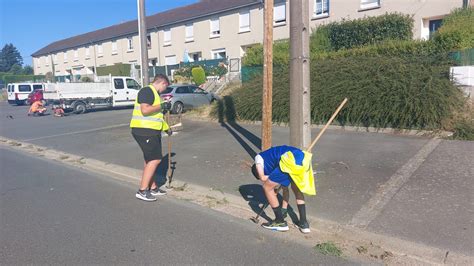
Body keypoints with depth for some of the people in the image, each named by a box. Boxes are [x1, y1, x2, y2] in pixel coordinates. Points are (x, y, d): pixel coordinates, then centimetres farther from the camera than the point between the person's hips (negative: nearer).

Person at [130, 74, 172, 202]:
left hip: (152, 131, 11)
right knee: (155, 159, -12)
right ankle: (142, 191, -7)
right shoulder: (147, 91, -11)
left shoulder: (154, 93, 21)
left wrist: (166, 128, 33)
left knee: (150, 159, 14)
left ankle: (153, 188, 24)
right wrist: (162, 106, -17)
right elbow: (145, 110, -25)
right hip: (144, 131, -11)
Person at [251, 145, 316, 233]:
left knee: (267, 188, 12)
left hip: (290, 161, -8)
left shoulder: (259, 157, 26)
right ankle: (303, 223, 32)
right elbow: (285, 188, 39)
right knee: (297, 190, 32)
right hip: (304, 159, 8)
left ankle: (280, 222, 20)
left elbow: (263, 177, 7)